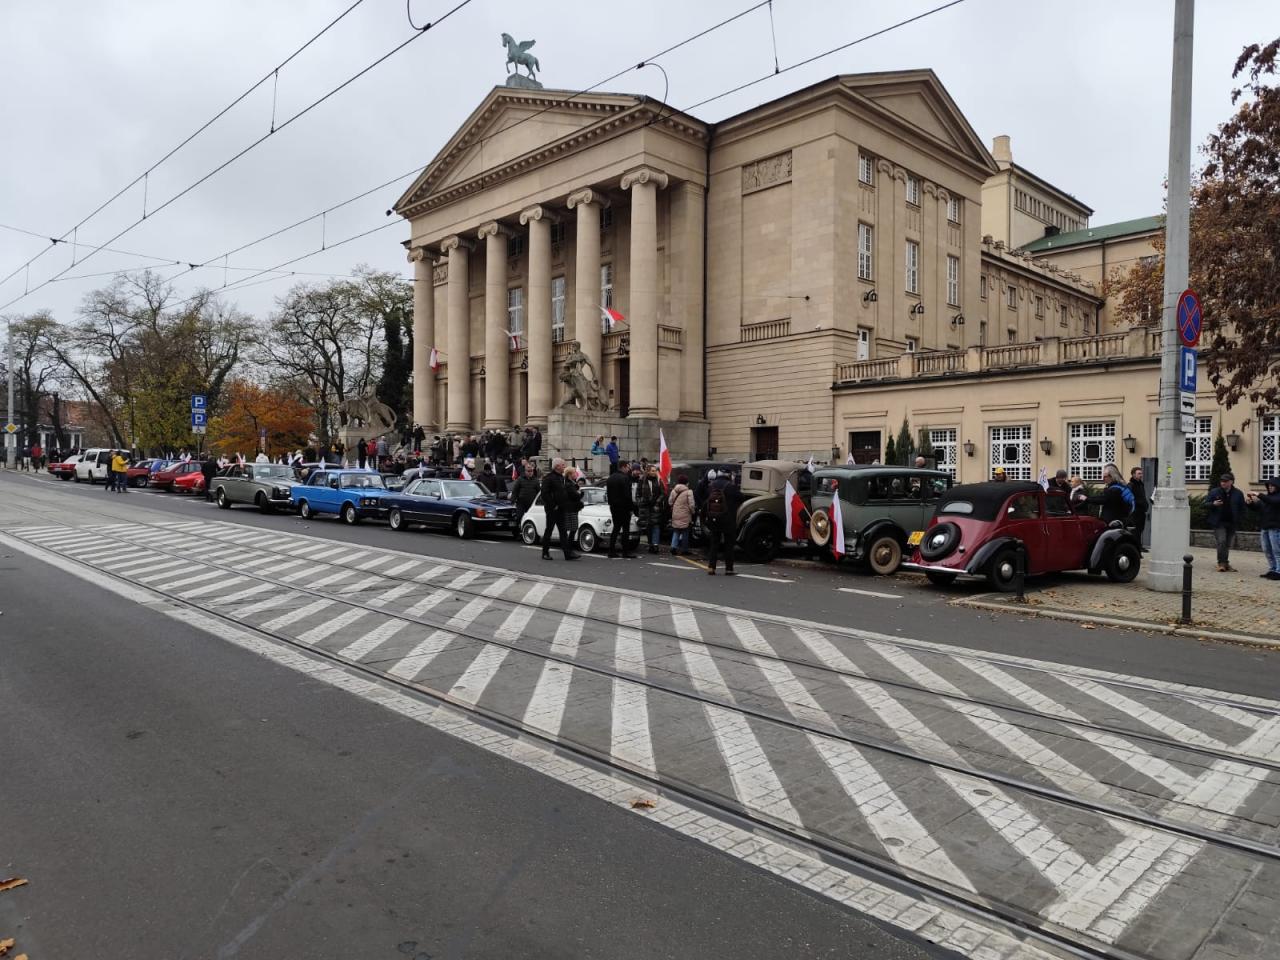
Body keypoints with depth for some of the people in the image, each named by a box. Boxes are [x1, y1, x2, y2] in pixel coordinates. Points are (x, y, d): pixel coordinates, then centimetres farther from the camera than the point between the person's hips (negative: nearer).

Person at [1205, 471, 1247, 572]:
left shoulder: (1238, 494, 5)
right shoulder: (1214, 492, 0)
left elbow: (1242, 508, 10)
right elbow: (1205, 505, 2)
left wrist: (1237, 517, -2)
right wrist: (1213, 504, -17)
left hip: (1232, 523, 2)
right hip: (1219, 523, -2)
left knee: (1227, 545, 10)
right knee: (1221, 542, -15)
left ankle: (1225, 563, 20)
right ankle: (1221, 563, -8)